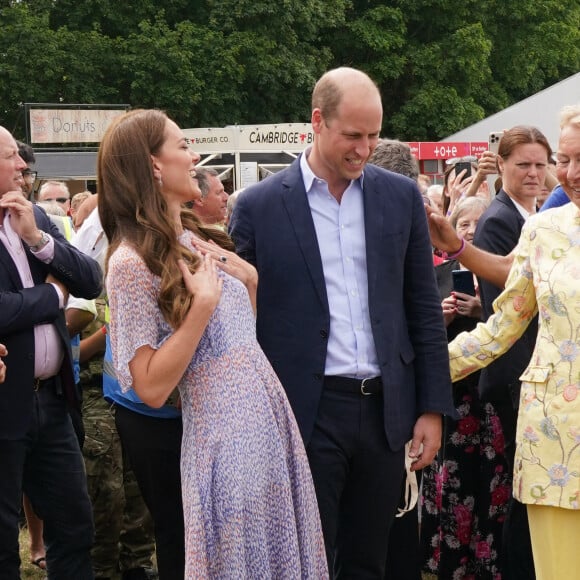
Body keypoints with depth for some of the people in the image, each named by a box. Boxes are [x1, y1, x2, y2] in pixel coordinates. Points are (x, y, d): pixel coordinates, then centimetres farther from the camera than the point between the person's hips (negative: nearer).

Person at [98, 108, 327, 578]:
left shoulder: (198, 239, 10)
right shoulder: (132, 262, -14)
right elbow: (152, 388, -18)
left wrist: (251, 280, 3)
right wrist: (203, 302, -21)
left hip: (273, 421, 8)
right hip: (224, 438, -8)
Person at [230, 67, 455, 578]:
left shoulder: (402, 197, 6)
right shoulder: (259, 206, -3)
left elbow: (424, 309, 9)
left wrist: (432, 407, 5)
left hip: (386, 411, 3)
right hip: (305, 415, -3)